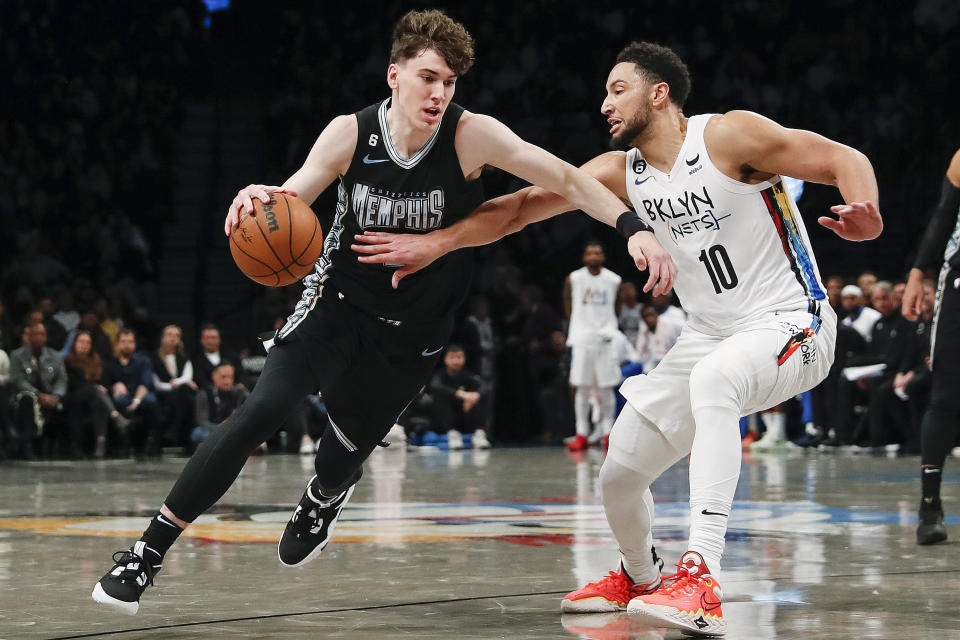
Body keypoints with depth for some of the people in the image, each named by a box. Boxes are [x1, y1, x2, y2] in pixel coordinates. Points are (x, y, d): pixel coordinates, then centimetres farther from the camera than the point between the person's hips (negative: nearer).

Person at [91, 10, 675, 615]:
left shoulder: (471, 135, -20)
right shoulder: (350, 134, -15)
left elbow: (567, 179, -22)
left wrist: (634, 228, -36)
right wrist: (259, 201, -34)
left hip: (412, 329, 1)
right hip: (338, 300, 0)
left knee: (348, 447, 10)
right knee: (261, 410, -19)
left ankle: (324, 496, 53)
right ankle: (146, 554, -13)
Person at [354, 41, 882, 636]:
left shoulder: (730, 136, -14)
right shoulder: (621, 172, 5)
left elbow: (844, 160, -16)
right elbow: (521, 206, 6)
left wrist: (865, 214, -37)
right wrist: (437, 242, -4)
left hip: (790, 322, -7)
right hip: (712, 334, 7)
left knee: (712, 378, -40)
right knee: (619, 475, 5)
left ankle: (701, 581, -47)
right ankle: (640, 579, 39)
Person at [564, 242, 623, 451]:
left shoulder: (614, 280, 4)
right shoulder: (573, 279, 1)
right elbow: (568, 309, 9)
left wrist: (609, 328, 6)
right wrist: (583, 323, 4)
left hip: (606, 339, 1)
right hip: (581, 338, -1)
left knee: (606, 388, 0)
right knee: (582, 387, -3)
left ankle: (608, 433, 7)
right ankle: (582, 435, 1)